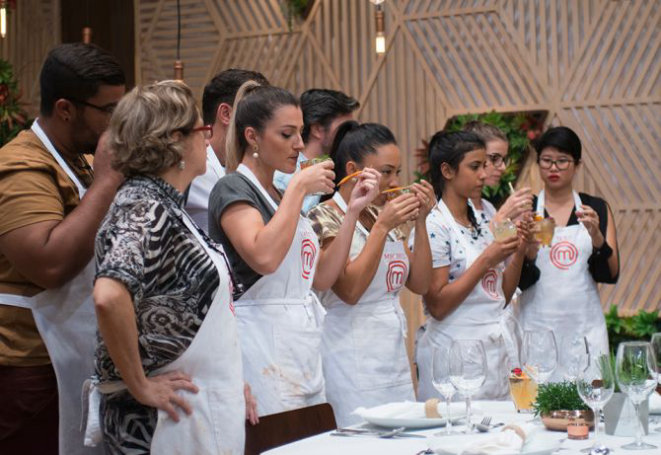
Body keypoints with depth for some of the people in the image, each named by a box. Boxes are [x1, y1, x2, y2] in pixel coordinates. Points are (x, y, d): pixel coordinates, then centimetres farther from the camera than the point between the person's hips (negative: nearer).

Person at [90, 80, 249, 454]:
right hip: (167, 421, -9)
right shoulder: (145, 208, -17)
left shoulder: (165, 204, 10)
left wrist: (231, 380, 14)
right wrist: (140, 386, -24)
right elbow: (109, 297, -34)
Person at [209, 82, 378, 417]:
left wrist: (353, 211, 9)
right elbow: (264, 257, -25)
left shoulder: (280, 196, 18)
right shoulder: (233, 188, -6)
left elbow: (321, 278, 14)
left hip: (304, 348, 8)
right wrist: (299, 187, -17)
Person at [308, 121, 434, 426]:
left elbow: (419, 284, 9)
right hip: (354, 363, -7)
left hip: (396, 360, 7)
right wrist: (382, 227, -19)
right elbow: (350, 290, -19)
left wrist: (420, 221, 1)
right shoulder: (325, 217, -9)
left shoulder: (385, 216, 13)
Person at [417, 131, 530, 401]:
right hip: (457, 351, -7)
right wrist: (486, 260, -18)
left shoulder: (481, 223, 12)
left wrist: (519, 252, 0)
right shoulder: (434, 226, -11)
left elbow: (502, 296, 14)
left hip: (500, 346, 7)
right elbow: (437, 306, -16)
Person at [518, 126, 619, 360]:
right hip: (538, 324, -1)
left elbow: (611, 275, 2)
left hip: (585, 324, 1)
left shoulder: (597, 209, 7)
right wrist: (530, 253, -20)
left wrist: (596, 236, -14)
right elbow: (519, 281, -1)